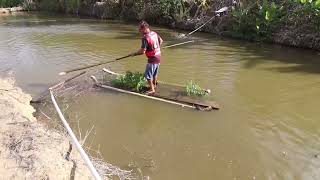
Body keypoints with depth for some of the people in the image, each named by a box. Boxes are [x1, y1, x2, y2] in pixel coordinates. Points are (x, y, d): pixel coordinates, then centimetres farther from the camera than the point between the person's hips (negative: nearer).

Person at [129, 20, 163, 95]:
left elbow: (142, 51, -24)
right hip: (158, 57, 9)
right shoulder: (154, 33, 1)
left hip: (152, 59, -8)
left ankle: (152, 89, 15)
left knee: (148, 75, 5)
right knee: (155, 73, 25)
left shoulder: (145, 37, -23)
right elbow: (161, 40, 18)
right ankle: (154, 85, 43)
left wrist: (134, 54, -9)